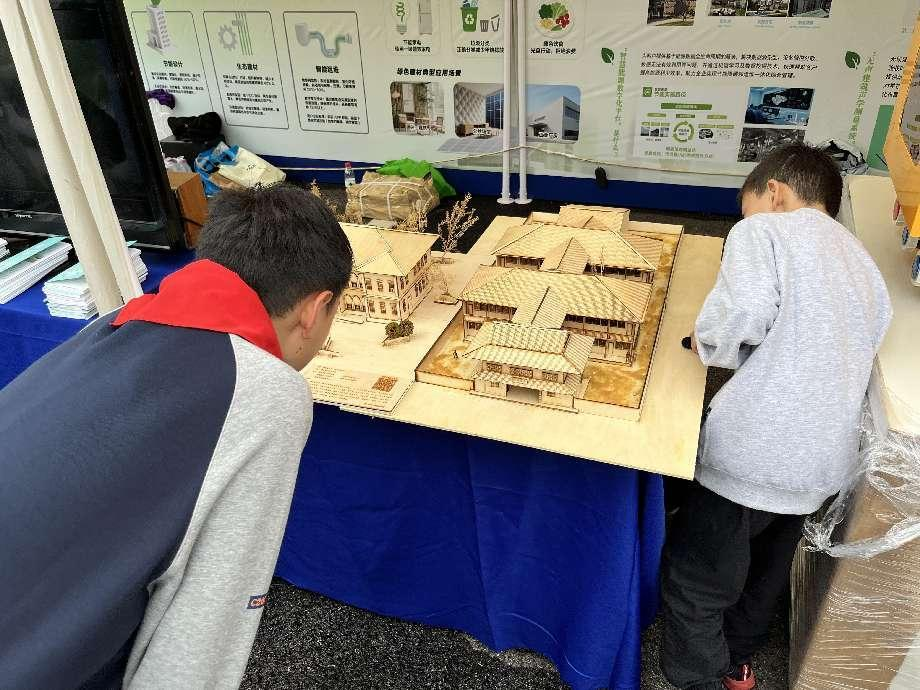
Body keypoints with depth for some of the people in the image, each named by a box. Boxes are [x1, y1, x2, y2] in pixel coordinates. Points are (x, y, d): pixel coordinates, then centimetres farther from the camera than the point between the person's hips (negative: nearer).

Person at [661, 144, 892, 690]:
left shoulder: (763, 230, -3)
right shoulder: (861, 260, 20)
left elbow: (743, 310, -21)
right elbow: (865, 344, 14)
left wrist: (711, 344, -1)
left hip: (757, 451, -9)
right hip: (828, 458, 9)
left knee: (695, 580, 8)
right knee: (766, 570, 27)